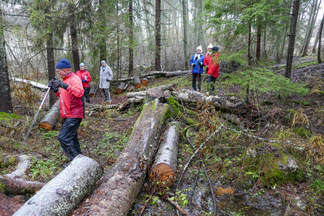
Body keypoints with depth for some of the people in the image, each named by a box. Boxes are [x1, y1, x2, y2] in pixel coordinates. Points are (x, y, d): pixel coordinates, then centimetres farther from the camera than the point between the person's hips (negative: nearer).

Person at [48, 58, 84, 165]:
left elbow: (80, 93, -31)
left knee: (63, 137, -12)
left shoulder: (74, 79, -13)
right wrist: (56, 90, 8)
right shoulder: (65, 79, 18)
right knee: (71, 137, 16)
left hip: (74, 115, -10)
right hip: (67, 115, 10)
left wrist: (65, 86, -38)